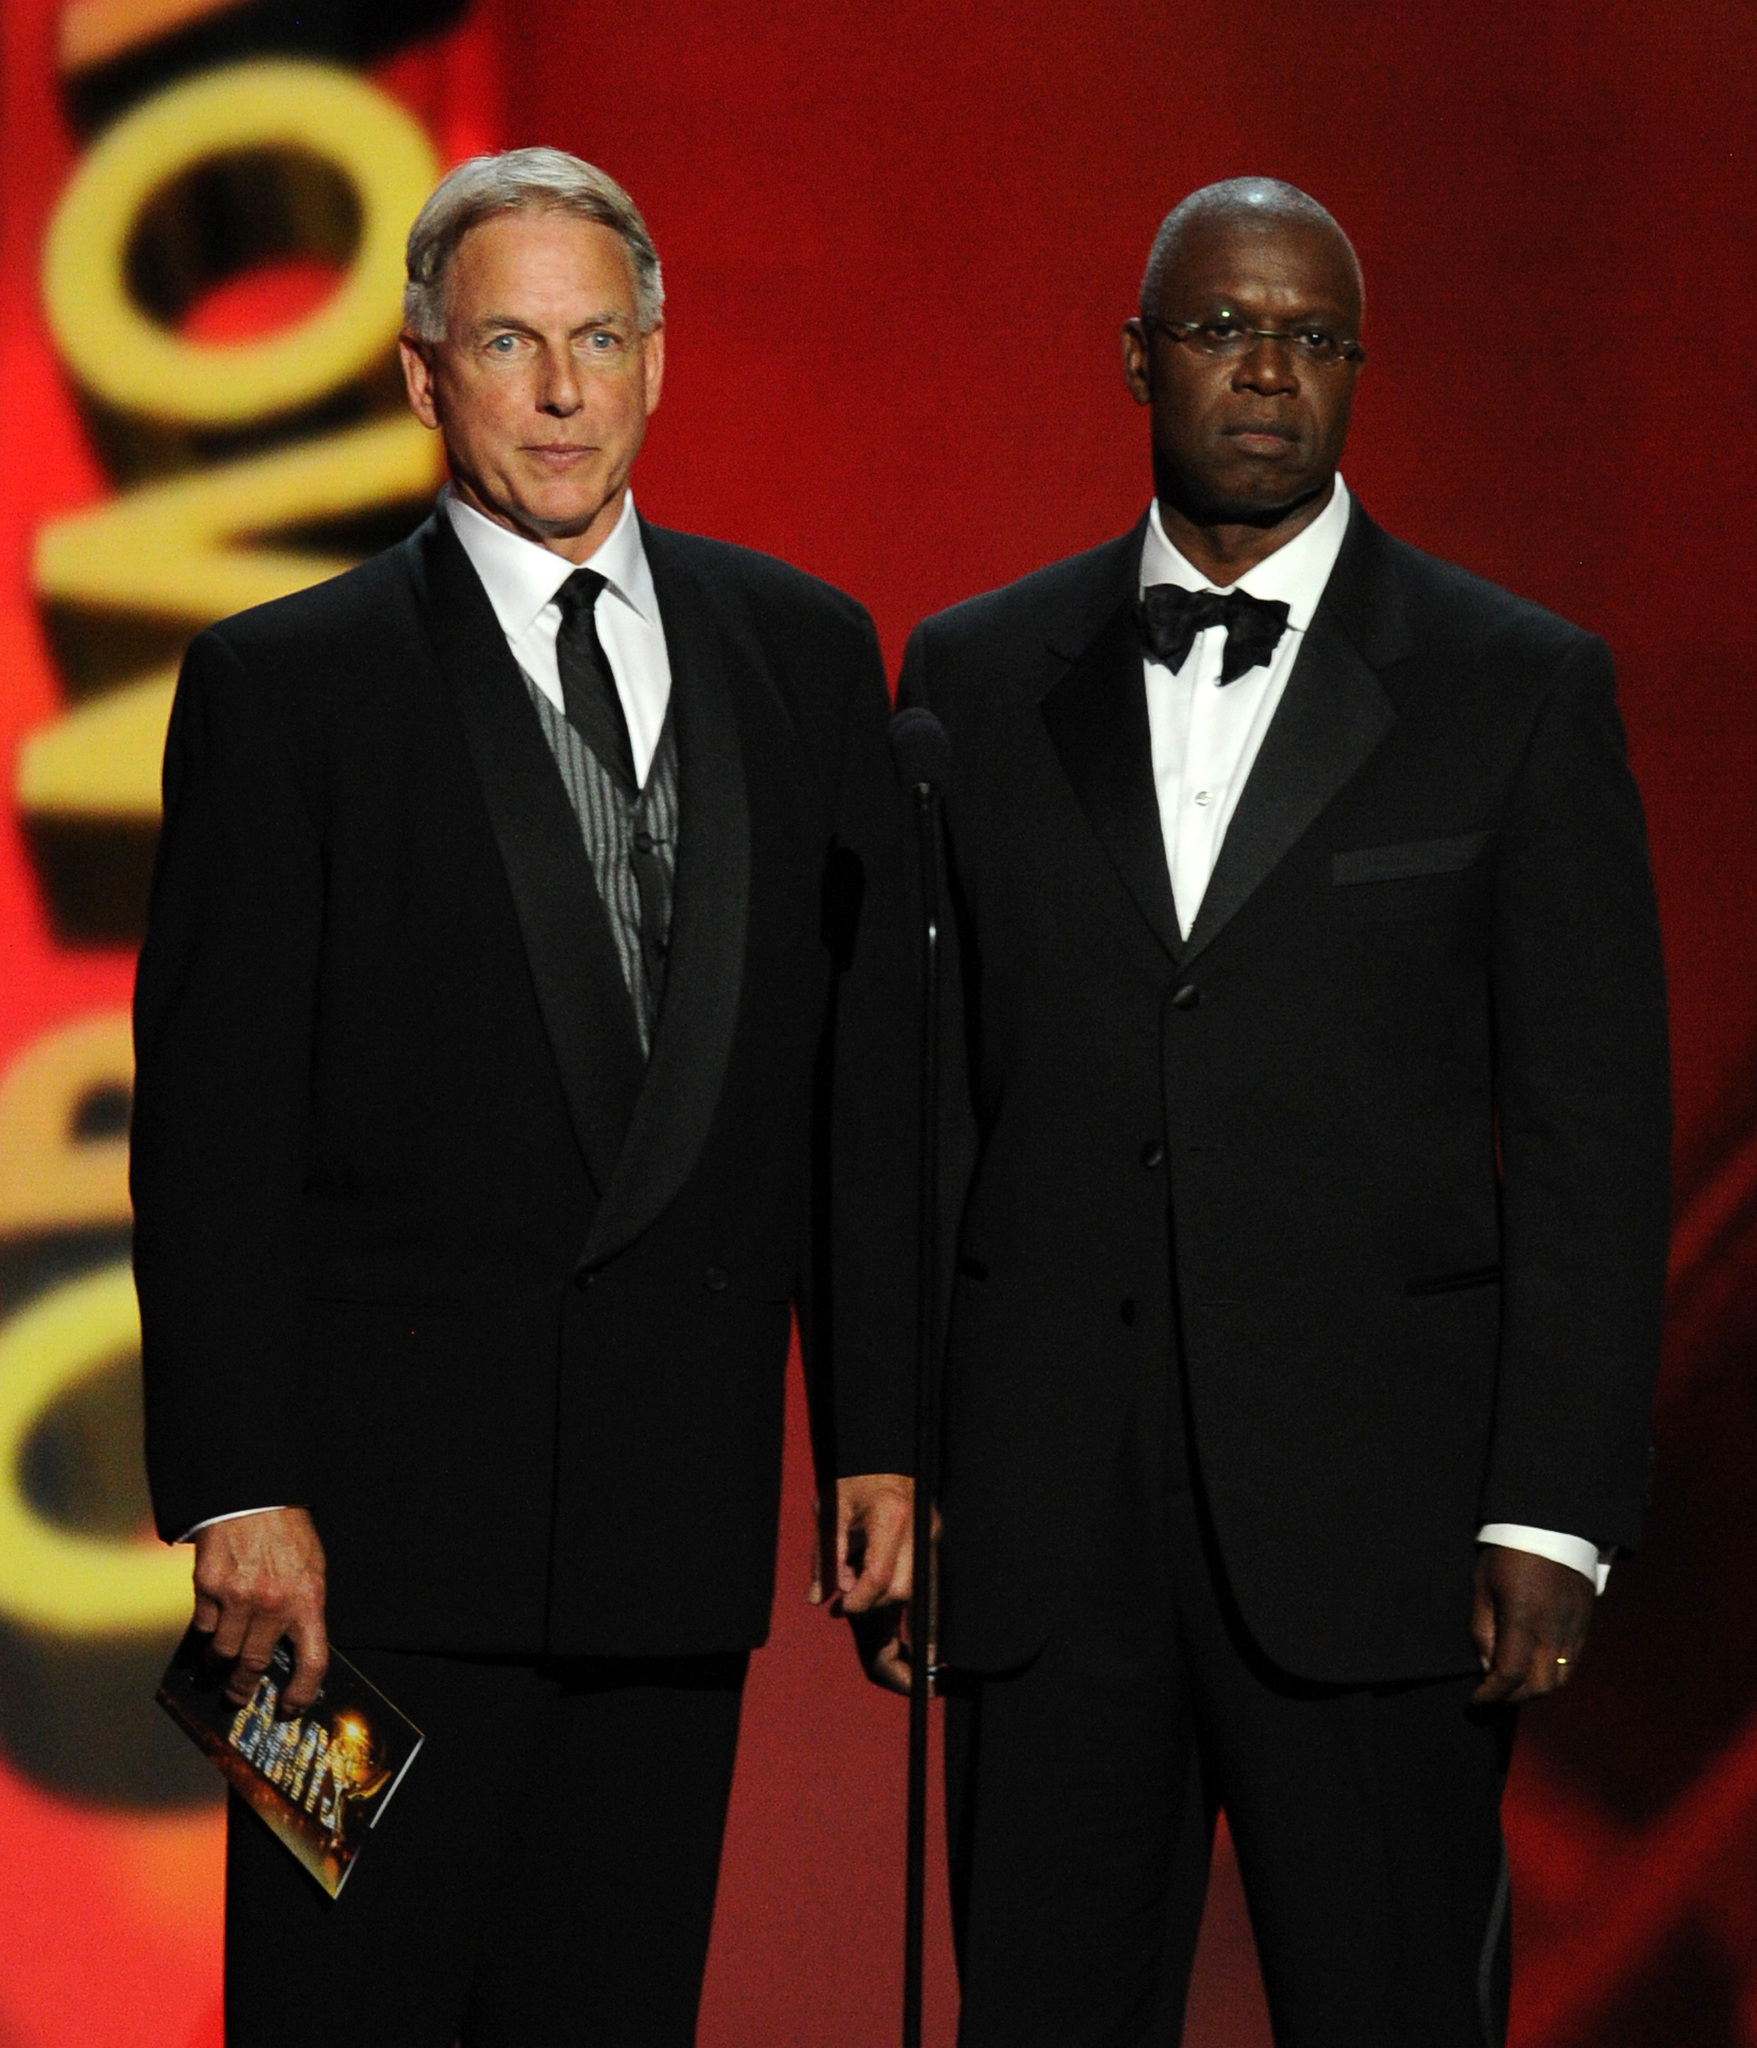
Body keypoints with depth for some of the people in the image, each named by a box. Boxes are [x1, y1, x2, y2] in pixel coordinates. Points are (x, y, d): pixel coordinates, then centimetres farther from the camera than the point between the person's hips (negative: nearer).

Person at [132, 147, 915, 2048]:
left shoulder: (804, 652, 10)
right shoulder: (284, 684, -1)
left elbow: (867, 1066, 10)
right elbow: (209, 1126, -5)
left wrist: (881, 1431, 6)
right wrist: (239, 1490, -12)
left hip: (683, 1494, 4)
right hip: (390, 1517, -3)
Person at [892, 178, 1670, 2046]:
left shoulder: (1521, 687, 3)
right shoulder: (978, 678, 10)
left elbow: (1591, 1131, 0)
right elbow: (914, 1092, 11)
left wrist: (1552, 1518, -7)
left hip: (1374, 1513, -2)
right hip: (1044, 1519, 2)